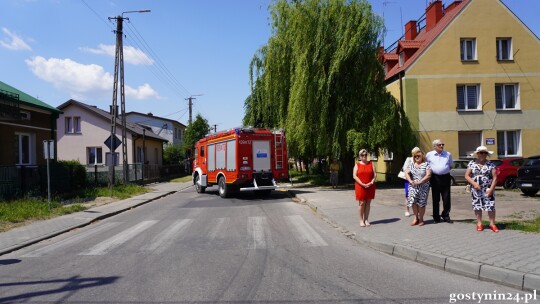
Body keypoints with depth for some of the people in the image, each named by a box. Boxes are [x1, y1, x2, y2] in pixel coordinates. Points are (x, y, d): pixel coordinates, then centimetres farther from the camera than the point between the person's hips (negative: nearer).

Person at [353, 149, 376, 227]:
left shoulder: (371, 163, 10)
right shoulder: (357, 164, 3)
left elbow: (375, 174, 5)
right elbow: (354, 176, -6)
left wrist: (371, 182, -12)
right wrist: (363, 184, -15)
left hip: (370, 187, 2)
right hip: (360, 187, -2)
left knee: (368, 203, 5)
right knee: (362, 203, -2)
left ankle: (366, 220, 12)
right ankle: (361, 220, 6)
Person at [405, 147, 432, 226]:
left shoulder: (426, 164, 1)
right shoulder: (411, 164, 12)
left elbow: (428, 175, -8)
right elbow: (406, 173, 6)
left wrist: (419, 182, -17)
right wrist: (410, 181, -11)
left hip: (423, 187, -2)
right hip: (413, 186, 2)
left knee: (421, 203, -2)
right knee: (412, 200, -13)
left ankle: (421, 219, 15)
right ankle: (416, 217, 4)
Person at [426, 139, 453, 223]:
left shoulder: (448, 154, 8)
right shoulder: (429, 155, 3)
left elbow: (450, 165, 19)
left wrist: (445, 170, 9)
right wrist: (432, 171, 8)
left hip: (445, 177, 1)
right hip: (435, 178, -1)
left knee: (446, 198, 3)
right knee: (435, 199, 4)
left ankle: (445, 215, 18)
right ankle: (436, 217, 13)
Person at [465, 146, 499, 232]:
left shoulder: (491, 164, 1)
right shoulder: (472, 163, 4)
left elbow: (495, 177, -2)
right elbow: (467, 176, 2)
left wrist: (491, 189, -11)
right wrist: (474, 183, -13)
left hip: (488, 190, -1)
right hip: (476, 189, 1)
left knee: (491, 206, -4)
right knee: (477, 206, 4)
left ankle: (492, 224, 7)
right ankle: (479, 224, 14)